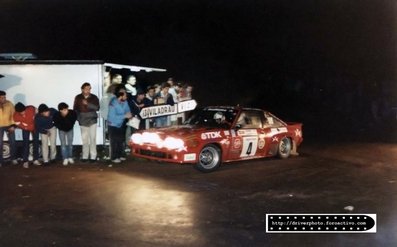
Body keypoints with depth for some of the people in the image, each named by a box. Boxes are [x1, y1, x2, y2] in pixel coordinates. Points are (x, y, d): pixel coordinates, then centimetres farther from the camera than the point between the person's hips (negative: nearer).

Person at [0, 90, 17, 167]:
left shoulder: (9, 104, -3)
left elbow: (13, 114, -2)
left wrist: (13, 125, -8)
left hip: (9, 125, 2)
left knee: (12, 142, 7)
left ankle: (13, 158, 23)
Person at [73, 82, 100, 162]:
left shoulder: (94, 97, -2)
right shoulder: (78, 98, 2)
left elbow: (97, 108, -13)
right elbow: (75, 109, 7)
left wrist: (87, 104, -23)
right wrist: (78, 117, -6)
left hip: (92, 120, -1)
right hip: (83, 121, 1)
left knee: (92, 139, -2)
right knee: (84, 139, 5)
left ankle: (93, 156, 3)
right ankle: (85, 156, 14)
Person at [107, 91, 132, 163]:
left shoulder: (125, 102, -9)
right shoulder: (113, 103, -26)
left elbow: (128, 110, 6)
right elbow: (113, 116, -29)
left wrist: (129, 114, -18)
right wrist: (125, 116, -30)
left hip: (121, 124, 6)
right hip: (113, 125, -6)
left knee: (120, 141, 13)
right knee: (114, 142, -4)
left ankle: (119, 156, 26)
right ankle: (114, 158, 5)